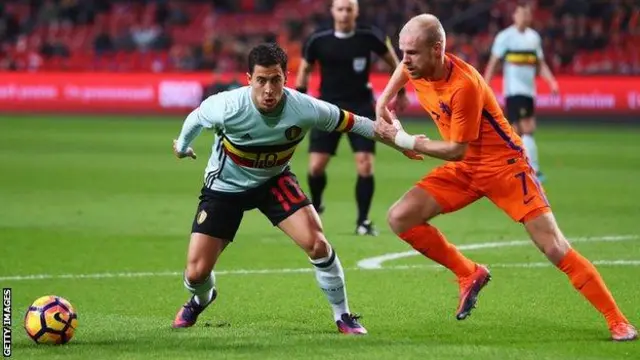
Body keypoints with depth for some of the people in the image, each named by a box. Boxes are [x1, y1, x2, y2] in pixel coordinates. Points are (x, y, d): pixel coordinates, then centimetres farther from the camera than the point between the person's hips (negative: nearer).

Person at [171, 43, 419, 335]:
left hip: (273, 180, 1)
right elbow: (197, 117, -7)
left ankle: (342, 315, 1)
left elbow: (350, 122, -10)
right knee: (196, 272, -6)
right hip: (224, 187, -1)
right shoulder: (228, 107, -31)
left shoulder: (305, 109, -27)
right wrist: (182, 146, 13)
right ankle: (201, 299, 34)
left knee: (316, 243, -20)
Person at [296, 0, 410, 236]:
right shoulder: (318, 41, -7)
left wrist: (400, 92, 14)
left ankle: (363, 221, 3)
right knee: (316, 166, -4)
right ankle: (315, 206, 26)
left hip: (361, 107, -1)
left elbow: (391, 59, 9)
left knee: (365, 165, -11)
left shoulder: (369, 37, -9)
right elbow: (305, 69, 9)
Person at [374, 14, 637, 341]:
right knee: (400, 218, -8)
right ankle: (470, 274, 9)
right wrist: (384, 100, 11)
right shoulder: (416, 68, -7)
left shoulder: (464, 85, -30)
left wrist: (408, 142, -18)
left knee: (555, 249, -12)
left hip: (504, 164, -7)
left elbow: (457, 150, -26)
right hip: (464, 169, 8)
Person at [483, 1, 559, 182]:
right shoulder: (505, 37, -4)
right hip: (514, 90, -6)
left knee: (518, 132, 8)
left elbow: (541, 64, 17)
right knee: (527, 129, -16)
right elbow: (493, 63, -4)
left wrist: (552, 82, 3)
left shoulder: (534, 37, 13)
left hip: (529, 90, 6)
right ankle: (533, 170, -19)